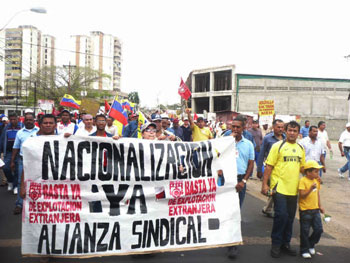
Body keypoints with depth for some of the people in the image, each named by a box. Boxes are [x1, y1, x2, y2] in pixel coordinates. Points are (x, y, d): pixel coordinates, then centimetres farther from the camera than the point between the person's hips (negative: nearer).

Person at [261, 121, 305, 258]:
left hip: (293, 189, 6)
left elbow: (302, 167, 20)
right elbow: (269, 166, -7)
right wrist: (264, 184, -12)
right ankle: (276, 244, 8)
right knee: (281, 215, -9)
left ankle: (285, 243, 27)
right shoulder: (278, 146, -5)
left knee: (290, 217, 12)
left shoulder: (300, 148, 12)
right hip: (279, 187, -5)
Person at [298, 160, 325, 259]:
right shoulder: (303, 181, -15)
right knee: (305, 232, 4)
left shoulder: (316, 181, 9)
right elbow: (302, 195, -21)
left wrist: (320, 206, 16)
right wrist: (311, 188, -32)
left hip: (315, 210, 7)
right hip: (305, 210, -7)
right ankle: (304, 250, 18)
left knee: (319, 230, 6)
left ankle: (311, 245, 29)